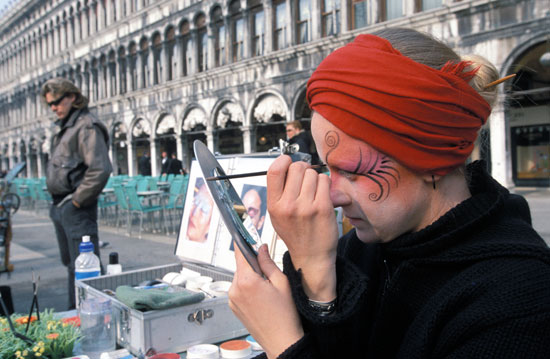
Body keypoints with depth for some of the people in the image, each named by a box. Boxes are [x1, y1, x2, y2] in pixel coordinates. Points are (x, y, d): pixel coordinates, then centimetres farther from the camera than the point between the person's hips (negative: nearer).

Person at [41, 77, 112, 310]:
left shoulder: (86, 126, -12)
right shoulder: (65, 127, 17)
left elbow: (100, 170, -24)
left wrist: (76, 201, -18)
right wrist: (57, 203, 14)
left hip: (76, 208, -10)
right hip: (60, 206, 10)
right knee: (70, 264, 19)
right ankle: (74, 310, 32)